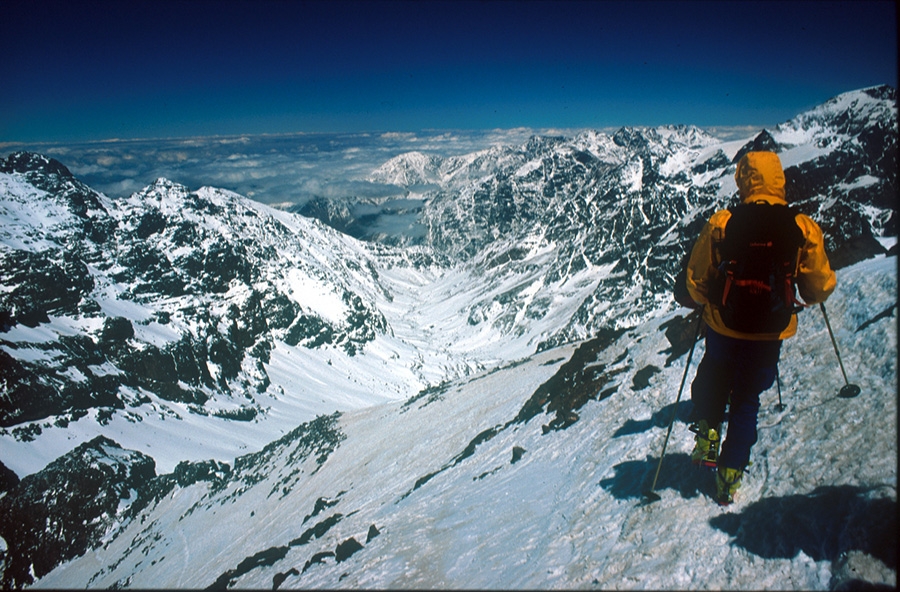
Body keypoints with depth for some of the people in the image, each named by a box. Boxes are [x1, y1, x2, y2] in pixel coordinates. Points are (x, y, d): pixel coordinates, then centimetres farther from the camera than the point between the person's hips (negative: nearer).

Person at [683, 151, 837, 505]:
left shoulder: (720, 225, -13)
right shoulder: (803, 228, -10)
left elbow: (696, 281, -6)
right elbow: (820, 288, -2)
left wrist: (707, 303, 14)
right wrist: (807, 297, 21)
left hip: (724, 328, -1)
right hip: (771, 333, 1)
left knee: (712, 382, 28)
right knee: (747, 399, 16)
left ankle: (707, 436, 17)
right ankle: (730, 473, 20)